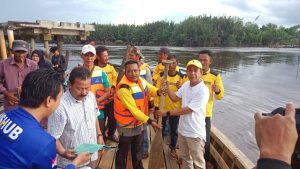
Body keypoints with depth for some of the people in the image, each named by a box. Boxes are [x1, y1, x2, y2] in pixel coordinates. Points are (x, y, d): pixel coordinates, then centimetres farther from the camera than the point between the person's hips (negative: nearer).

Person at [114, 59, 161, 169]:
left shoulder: (140, 80, -4)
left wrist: (158, 92, -11)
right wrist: (149, 121, -26)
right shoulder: (124, 88, -29)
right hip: (127, 125, -7)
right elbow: (133, 109, -28)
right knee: (123, 152, 14)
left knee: (138, 150, 27)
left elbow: (150, 89, 12)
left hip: (139, 123, 8)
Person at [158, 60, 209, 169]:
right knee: (184, 157, 26)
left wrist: (168, 113, -20)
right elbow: (175, 98, 9)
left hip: (195, 133, -7)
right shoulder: (186, 85, 0)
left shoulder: (203, 91, -24)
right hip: (182, 129, 7)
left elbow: (188, 110, -24)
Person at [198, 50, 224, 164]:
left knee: (205, 137, 7)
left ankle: (206, 159, 31)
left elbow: (220, 96, -2)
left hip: (205, 112, -1)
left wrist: (217, 91, -24)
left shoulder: (215, 76, -5)